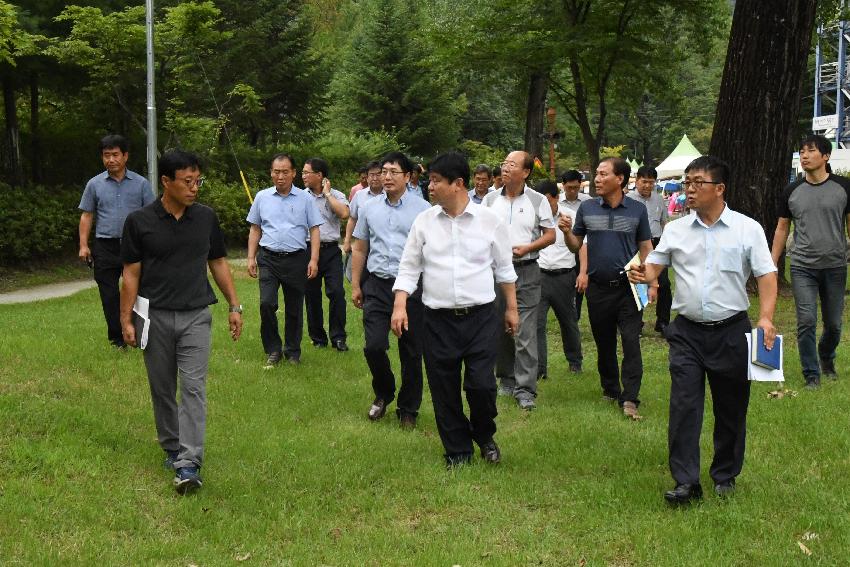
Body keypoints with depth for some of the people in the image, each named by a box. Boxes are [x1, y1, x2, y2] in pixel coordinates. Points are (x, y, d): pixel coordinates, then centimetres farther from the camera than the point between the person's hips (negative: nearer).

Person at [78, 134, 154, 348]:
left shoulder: (141, 184, 4)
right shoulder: (95, 184, 6)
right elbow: (87, 215, 9)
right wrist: (83, 245, 0)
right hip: (105, 247, 1)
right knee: (109, 295, 3)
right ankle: (116, 338, 13)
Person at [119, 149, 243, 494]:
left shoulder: (206, 218, 2)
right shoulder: (139, 221, -6)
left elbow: (218, 263, 11)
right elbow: (131, 274, -1)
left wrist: (235, 306, 7)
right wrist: (125, 320, -3)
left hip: (196, 316, 1)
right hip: (155, 317, -1)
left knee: (193, 388, -8)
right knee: (162, 389, 10)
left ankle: (189, 464, -11)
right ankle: (172, 449, 28)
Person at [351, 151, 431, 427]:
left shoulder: (423, 209, -2)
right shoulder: (369, 208, 9)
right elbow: (359, 249, 15)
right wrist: (355, 285, 12)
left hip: (412, 287, -2)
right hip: (377, 286, 2)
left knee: (411, 353, 6)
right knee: (373, 346, -7)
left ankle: (408, 410, 20)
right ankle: (383, 394, 21)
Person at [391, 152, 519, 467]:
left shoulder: (489, 220, -1)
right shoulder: (424, 221, 2)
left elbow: (504, 268, 8)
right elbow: (409, 268, 5)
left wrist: (512, 308, 10)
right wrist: (400, 305, -7)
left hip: (481, 316, -2)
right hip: (439, 319, 2)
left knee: (481, 384, -7)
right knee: (445, 390, 5)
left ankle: (484, 436, 23)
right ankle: (457, 452, 22)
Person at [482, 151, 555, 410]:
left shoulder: (537, 201, 1)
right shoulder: (490, 199, 7)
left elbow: (550, 235, 3)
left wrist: (526, 248, -12)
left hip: (526, 271, -3)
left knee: (525, 332, -8)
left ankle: (525, 389, -7)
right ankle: (506, 379, 24)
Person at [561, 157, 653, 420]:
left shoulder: (637, 210, 0)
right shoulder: (587, 208, 2)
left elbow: (645, 247, 6)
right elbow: (576, 246, 8)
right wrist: (566, 231, -13)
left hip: (628, 287, -2)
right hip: (598, 288, 2)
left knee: (631, 342, -9)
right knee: (604, 343, 13)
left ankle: (629, 398, -7)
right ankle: (610, 389, 28)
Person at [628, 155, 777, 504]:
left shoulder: (747, 228, -2)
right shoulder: (675, 229, 5)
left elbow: (766, 276, -4)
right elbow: (654, 266, 9)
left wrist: (766, 318, -18)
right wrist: (643, 275, -16)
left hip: (731, 331, -1)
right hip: (687, 332, 1)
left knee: (731, 408, 9)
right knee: (684, 406, -7)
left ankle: (725, 476, 26)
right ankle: (686, 482, -3)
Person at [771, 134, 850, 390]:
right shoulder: (792, 191, 3)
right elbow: (782, 228, 10)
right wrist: (772, 264, 6)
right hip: (802, 266, 0)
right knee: (806, 321, -8)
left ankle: (826, 358, 40)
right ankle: (811, 374, 2)